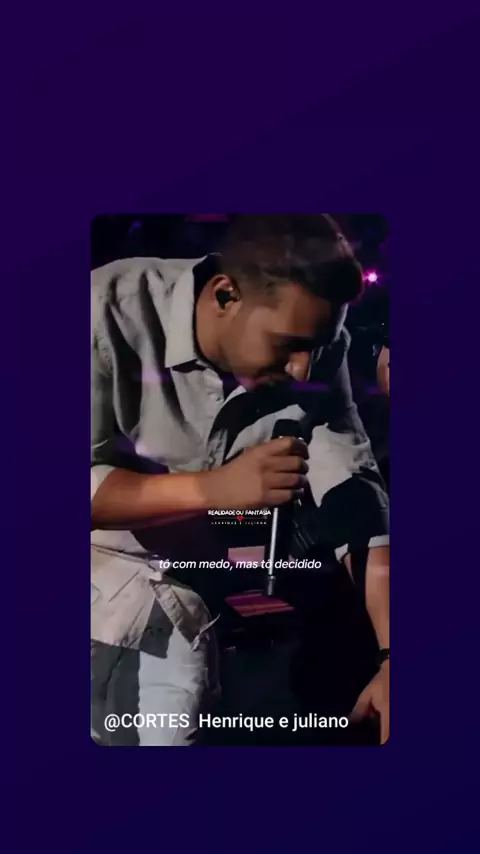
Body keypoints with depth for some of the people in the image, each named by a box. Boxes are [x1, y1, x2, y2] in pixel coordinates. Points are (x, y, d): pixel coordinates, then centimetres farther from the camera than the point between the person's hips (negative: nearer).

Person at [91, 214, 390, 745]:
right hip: (104, 557, -2)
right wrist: (211, 487, -36)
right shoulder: (111, 314, -26)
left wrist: (391, 654, -21)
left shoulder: (311, 349, -14)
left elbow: (354, 496, -14)